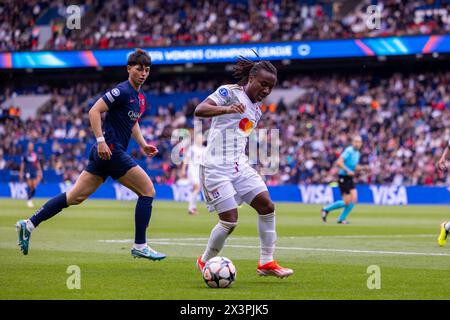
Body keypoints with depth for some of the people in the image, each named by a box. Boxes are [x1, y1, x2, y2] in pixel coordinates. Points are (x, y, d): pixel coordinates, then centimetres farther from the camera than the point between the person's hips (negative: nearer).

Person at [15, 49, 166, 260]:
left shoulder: (140, 97, 17)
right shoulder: (122, 91, -12)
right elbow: (94, 111, -17)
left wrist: (143, 144, 20)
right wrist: (101, 140, -24)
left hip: (104, 154, 9)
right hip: (111, 151, -9)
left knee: (75, 197, 8)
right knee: (148, 190, -6)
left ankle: (29, 225, 8)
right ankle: (140, 246, -2)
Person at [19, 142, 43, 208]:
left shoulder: (35, 155, 10)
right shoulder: (25, 155, -1)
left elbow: (38, 163, 16)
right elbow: (22, 164, 2)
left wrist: (40, 171, 12)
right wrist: (21, 173, -1)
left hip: (34, 172, 4)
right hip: (28, 172, -4)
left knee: (34, 187, -4)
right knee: (29, 186, -10)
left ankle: (30, 198, 17)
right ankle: (29, 201, -3)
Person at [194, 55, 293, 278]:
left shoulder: (256, 109, 16)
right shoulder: (230, 92, -8)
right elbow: (199, 110, -22)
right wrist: (227, 109, -39)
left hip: (240, 165, 8)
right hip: (216, 166, -8)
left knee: (267, 206, -2)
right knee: (230, 220, -11)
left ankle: (266, 262, 7)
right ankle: (205, 262, 11)